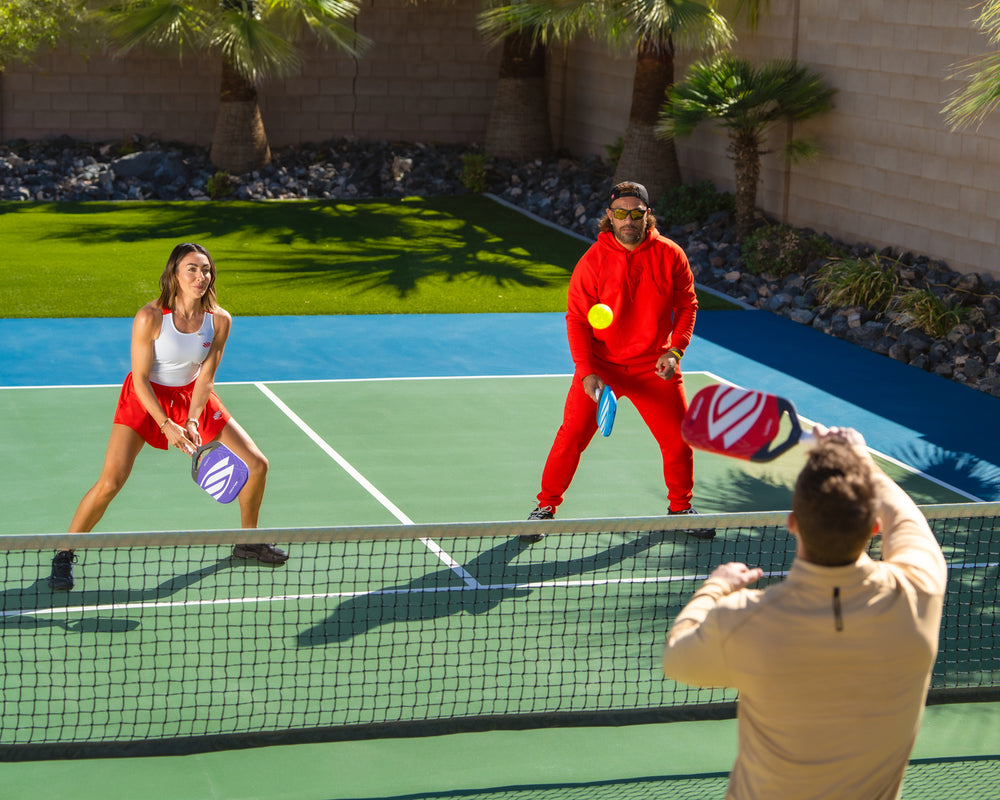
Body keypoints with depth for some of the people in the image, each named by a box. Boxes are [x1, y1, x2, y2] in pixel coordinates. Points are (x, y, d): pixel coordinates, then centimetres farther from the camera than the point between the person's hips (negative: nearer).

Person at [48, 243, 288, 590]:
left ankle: (248, 542, 25)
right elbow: (141, 378, -20)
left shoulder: (220, 320, -15)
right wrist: (167, 426, -27)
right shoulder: (150, 318, -27)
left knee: (256, 465, 1)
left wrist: (192, 422, -21)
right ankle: (64, 555, 0)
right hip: (145, 398, -5)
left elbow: (205, 377, -9)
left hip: (192, 396, 5)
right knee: (110, 482, -20)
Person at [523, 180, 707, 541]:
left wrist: (675, 351, -9)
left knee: (678, 439, 5)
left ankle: (681, 507, 29)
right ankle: (546, 506, 12)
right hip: (600, 366, -2)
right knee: (572, 434, -6)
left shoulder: (670, 255, -5)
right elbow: (577, 319, -7)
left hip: (654, 368, 2)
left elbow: (687, 305, 5)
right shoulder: (593, 261, -11)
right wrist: (586, 372, -16)